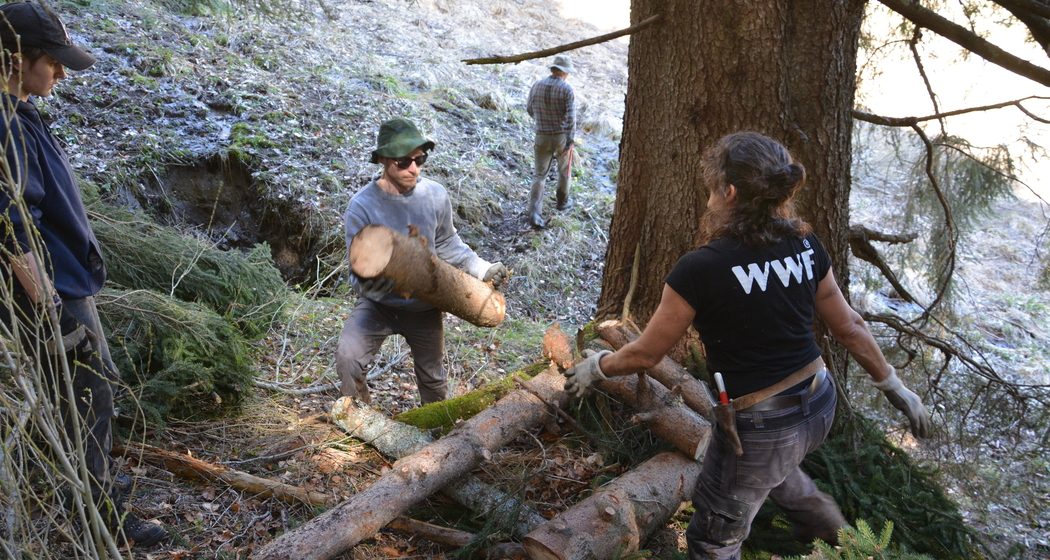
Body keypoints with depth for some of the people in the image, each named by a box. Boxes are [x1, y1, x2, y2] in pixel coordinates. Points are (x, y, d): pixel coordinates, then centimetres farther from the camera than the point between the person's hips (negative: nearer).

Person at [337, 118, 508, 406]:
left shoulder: (435, 196, -12)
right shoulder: (362, 205, -21)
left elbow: (447, 244, 5)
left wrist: (482, 269, -6)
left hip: (423, 306, 3)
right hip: (378, 304, -2)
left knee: (433, 379, 19)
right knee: (347, 358, -26)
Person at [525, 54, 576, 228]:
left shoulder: (536, 86, -2)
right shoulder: (567, 89, -13)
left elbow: (530, 110, 11)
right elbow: (571, 117, -19)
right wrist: (570, 141, -17)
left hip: (542, 137, 2)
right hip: (562, 136, -2)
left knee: (539, 175, 4)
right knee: (564, 171, 21)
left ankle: (534, 212, -8)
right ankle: (562, 201, 39)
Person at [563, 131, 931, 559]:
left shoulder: (701, 270, -23)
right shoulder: (806, 248, -5)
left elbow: (645, 354, -13)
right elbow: (849, 327, 5)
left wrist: (596, 367, 7)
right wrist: (895, 387, 19)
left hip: (762, 428, -7)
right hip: (820, 409, 7)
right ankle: (818, 515, 53)